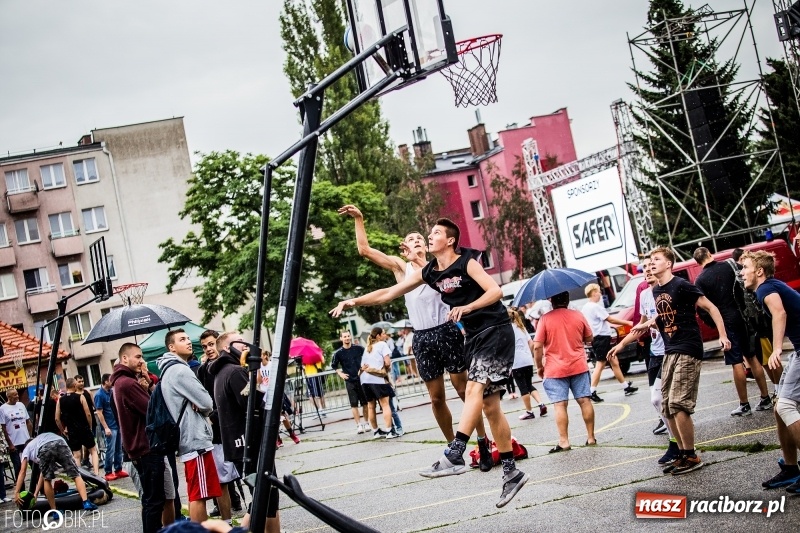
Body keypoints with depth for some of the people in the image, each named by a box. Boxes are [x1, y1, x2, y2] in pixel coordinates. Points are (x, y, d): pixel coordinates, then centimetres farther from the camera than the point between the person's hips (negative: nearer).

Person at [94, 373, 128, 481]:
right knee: (110, 450, -2)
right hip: (110, 426, -7)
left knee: (119, 448, 11)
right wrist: (106, 428, -17)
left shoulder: (112, 391, 8)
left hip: (118, 424, 7)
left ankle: (118, 470, 20)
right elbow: (99, 413, -14)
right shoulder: (99, 395, -12)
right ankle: (108, 472, 8)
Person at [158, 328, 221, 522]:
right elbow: (207, 403, -17)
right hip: (196, 439, -10)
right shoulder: (180, 370, -14)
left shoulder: (170, 371, 18)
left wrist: (197, 405, -1)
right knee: (198, 495, -7)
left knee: (198, 494, 15)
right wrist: (202, 409, 5)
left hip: (191, 438, 10)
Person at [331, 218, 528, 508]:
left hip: (495, 330, -7)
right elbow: (388, 293, 9)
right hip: (475, 335, 7)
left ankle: (454, 455, -29)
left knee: (474, 389, -22)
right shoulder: (427, 273, 7)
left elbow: (496, 291, -19)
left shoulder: (467, 263, -10)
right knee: (490, 405, 6)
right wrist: (353, 301, 3)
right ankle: (511, 471, 10)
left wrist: (466, 308, -31)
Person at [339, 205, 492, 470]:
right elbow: (364, 250, 2)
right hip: (422, 337, 2)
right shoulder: (401, 267, 8)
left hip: (447, 331, -1)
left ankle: (484, 444, 8)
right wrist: (359, 219, -2)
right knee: (436, 398, 6)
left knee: (464, 390, 1)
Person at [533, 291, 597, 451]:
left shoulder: (545, 319, -9)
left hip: (555, 370, -3)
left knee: (560, 404, -3)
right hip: (579, 366, 3)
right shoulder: (578, 315, 1)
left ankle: (564, 442, -5)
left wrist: (539, 366, 2)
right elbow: (589, 338, 12)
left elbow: (537, 346, -11)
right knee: (584, 400, 7)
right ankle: (591, 437, 11)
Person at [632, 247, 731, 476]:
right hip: (669, 353, 9)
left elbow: (710, 308, -10)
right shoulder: (655, 291, 11)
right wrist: (649, 324, 11)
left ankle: (691, 457, -2)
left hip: (688, 351, -8)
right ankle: (682, 453, 18)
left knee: (678, 405, -13)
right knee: (667, 407, 7)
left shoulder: (681, 285, -12)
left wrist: (723, 336, -18)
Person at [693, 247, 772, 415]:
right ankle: (766, 399, 16)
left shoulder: (700, 280, -7)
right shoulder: (729, 266, 2)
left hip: (726, 322, -4)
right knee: (752, 357, 13)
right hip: (743, 317, 4)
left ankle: (744, 406, 5)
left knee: (737, 362, 0)